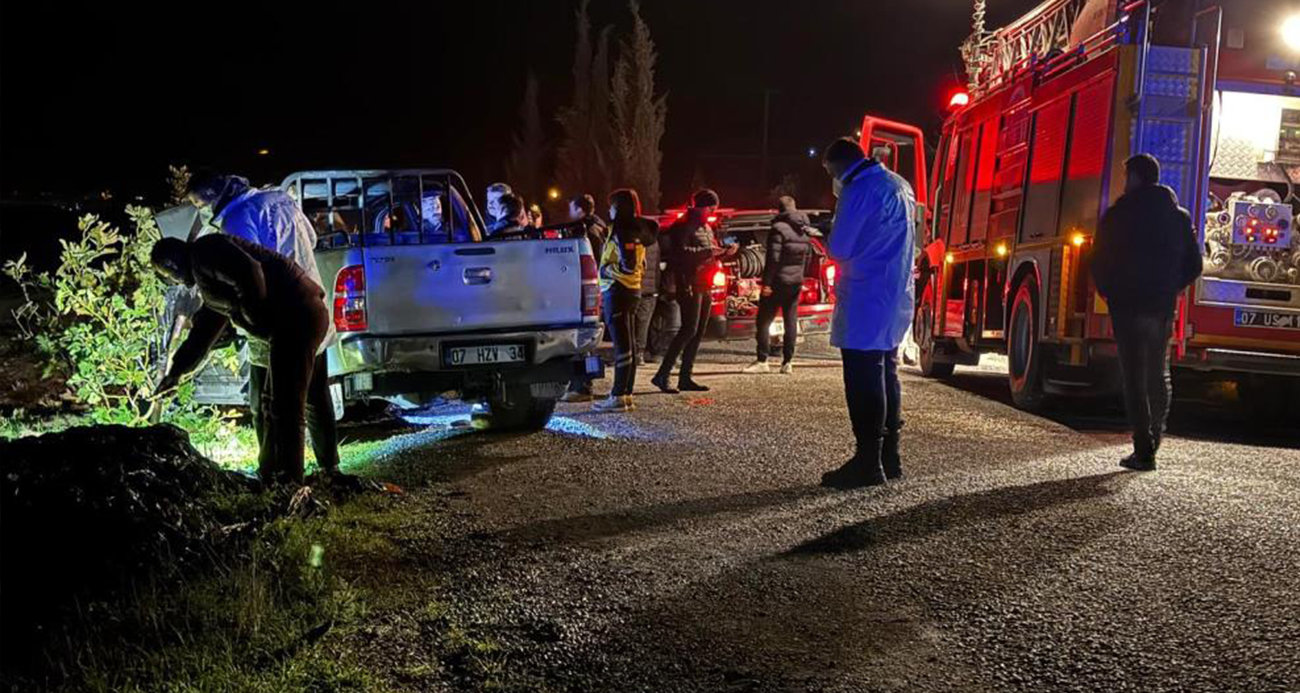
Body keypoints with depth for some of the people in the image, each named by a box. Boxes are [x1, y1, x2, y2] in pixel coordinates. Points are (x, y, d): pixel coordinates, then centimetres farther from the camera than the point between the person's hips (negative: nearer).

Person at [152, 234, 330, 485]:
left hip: (297, 312, -11)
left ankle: (289, 484, -7)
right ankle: (268, 477, 24)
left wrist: (258, 318, -10)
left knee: (286, 408, -10)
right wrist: (176, 372, 40)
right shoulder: (209, 286, 28)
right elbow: (204, 331, 36)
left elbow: (249, 273, -20)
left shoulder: (203, 251, -3)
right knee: (274, 406, 16)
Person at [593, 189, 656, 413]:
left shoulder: (622, 231, -13)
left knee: (622, 344, -10)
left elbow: (627, 265, -22)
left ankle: (618, 396, -9)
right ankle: (626, 393, 17)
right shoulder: (637, 231, 16)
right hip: (632, 289, 10)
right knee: (628, 344, 11)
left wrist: (606, 270, -8)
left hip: (617, 291, -10)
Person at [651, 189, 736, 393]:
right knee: (689, 329, -15)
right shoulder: (683, 226, -8)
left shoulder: (706, 228, 21)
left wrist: (724, 252, 8)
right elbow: (681, 253, -20)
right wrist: (707, 252, -23)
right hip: (690, 285, -9)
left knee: (698, 332, 7)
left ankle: (685, 378, 12)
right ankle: (662, 375, -12)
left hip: (705, 286, 9)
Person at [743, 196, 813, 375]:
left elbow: (773, 258, -19)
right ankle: (788, 362, 8)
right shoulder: (804, 230, 10)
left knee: (764, 320, -1)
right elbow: (808, 256, 15)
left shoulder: (779, 228, -13)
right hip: (796, 281, 7)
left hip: (778, 281, -7)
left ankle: (762, 361, -4)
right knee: (791, 321, 9)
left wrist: (766, 282, -18)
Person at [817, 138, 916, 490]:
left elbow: (839, 249, -13)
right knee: (886, 375, 14)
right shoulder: (899, 185, 16)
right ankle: (889, 457, 20)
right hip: (895, 299, 9)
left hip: (866, 302, -9)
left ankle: (868, 463, -4)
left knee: (863, 382, -6)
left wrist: (826, 240, 8)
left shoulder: (859, 191, -14)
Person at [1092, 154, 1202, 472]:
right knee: (1159, 376, 17)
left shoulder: (1119, 214, -7)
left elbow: (1100, 260, -7)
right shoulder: (1180, 216, 8)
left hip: (1129, 305, -5)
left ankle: (1144, 451, -5)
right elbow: (1193, 264, 8)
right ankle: (1153, 442, 24)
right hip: (1164, 308, 5)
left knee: (1135, 378, -3)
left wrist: (1107, 291, 10)